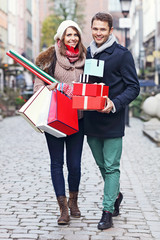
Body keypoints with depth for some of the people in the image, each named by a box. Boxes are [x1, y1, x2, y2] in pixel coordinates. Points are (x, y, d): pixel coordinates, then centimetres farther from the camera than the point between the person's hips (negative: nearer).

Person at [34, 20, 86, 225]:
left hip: (76, 118, 2)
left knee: (74, 163, 3)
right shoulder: (49, 57, -1)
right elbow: (38, 85, 1)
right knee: (57, 162, 2)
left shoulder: (84, 58, 8)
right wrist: (51, 89, -18)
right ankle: (63, 208, 9)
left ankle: (73, 201, 27)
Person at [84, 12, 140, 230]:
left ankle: (107, 212, 3)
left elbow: (133, 87, -7)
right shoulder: (88, 53, 9)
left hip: (112, 120, -5)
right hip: (91, 120, 6)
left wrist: (114, 104, -21)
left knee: (111, 167, -2)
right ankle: (115, 195, 38)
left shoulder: (122, 55, -7)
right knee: (102, 164, 16)